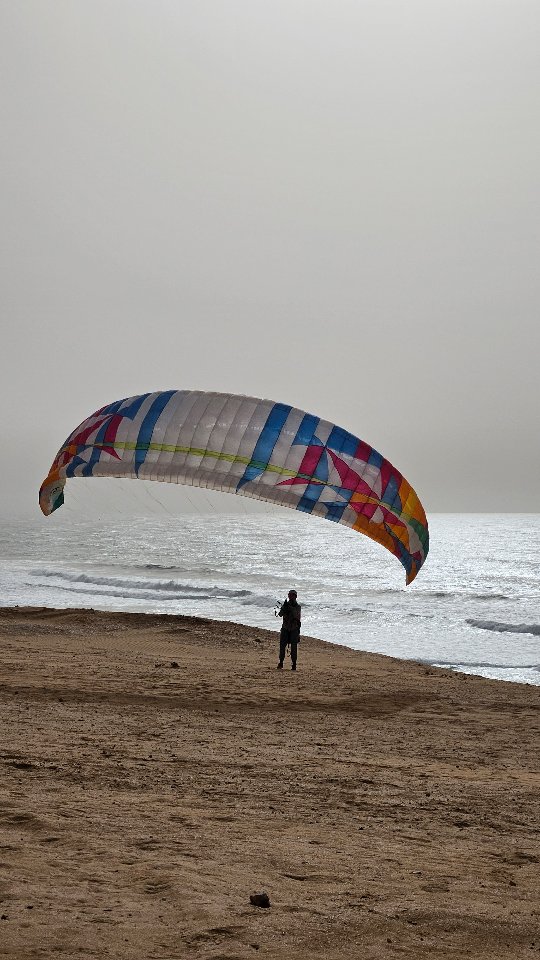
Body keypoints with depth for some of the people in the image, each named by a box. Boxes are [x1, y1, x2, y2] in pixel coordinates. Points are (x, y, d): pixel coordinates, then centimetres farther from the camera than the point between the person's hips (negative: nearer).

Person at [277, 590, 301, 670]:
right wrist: (284, 607, -24)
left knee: (294, 647, -3)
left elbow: (297, 616, -17)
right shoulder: (285, 604, 6)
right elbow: (280, 614, -7)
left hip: (294, 629, -2)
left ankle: (294, 664, 2)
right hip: (285, 628, 2)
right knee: (282, 645, -2)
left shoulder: (298, 606, -1)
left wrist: (291, 608, -28)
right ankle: (281, 662, 6)